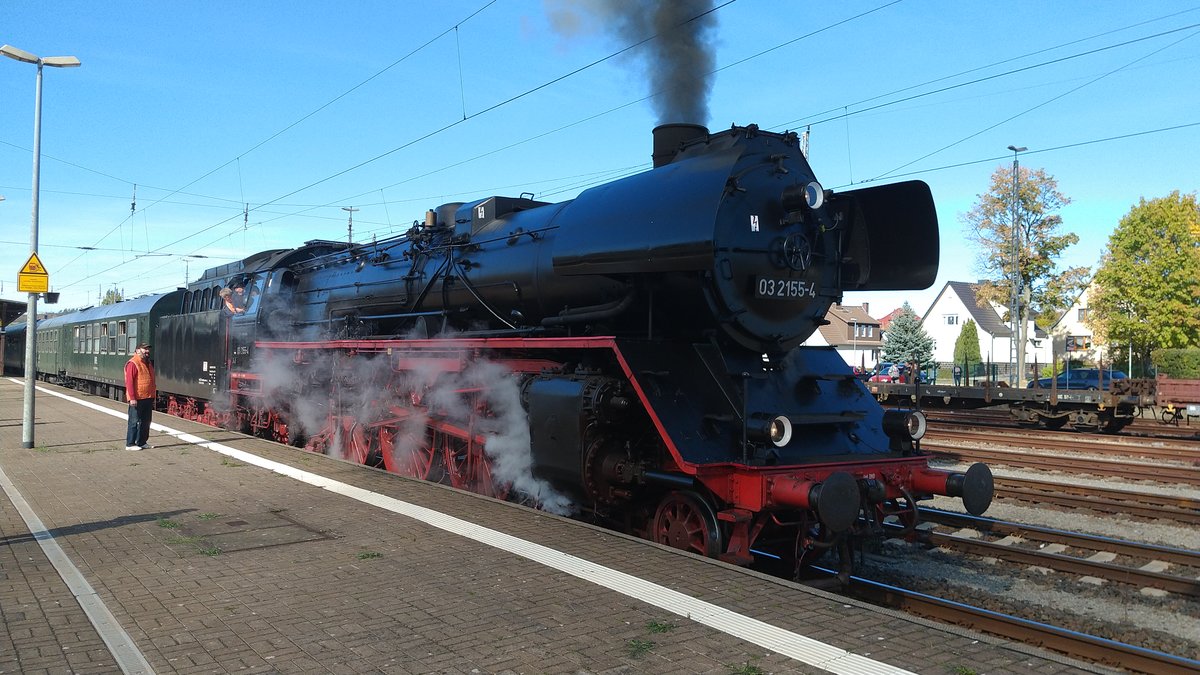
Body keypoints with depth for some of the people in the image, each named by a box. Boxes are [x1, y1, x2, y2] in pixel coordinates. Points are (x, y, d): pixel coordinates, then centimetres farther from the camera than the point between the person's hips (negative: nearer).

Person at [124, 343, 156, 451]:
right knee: (135, 421, -4)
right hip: (137, 399, -9)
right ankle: (130, 444, 2)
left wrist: (154, 395, 21)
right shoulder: (133, 363, -12)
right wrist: (132, 398, -22)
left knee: (146, 421, 13)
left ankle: (142, 442, 22)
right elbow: (129, 382, -18)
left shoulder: (148, 363, 16)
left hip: (148, 398, 9)